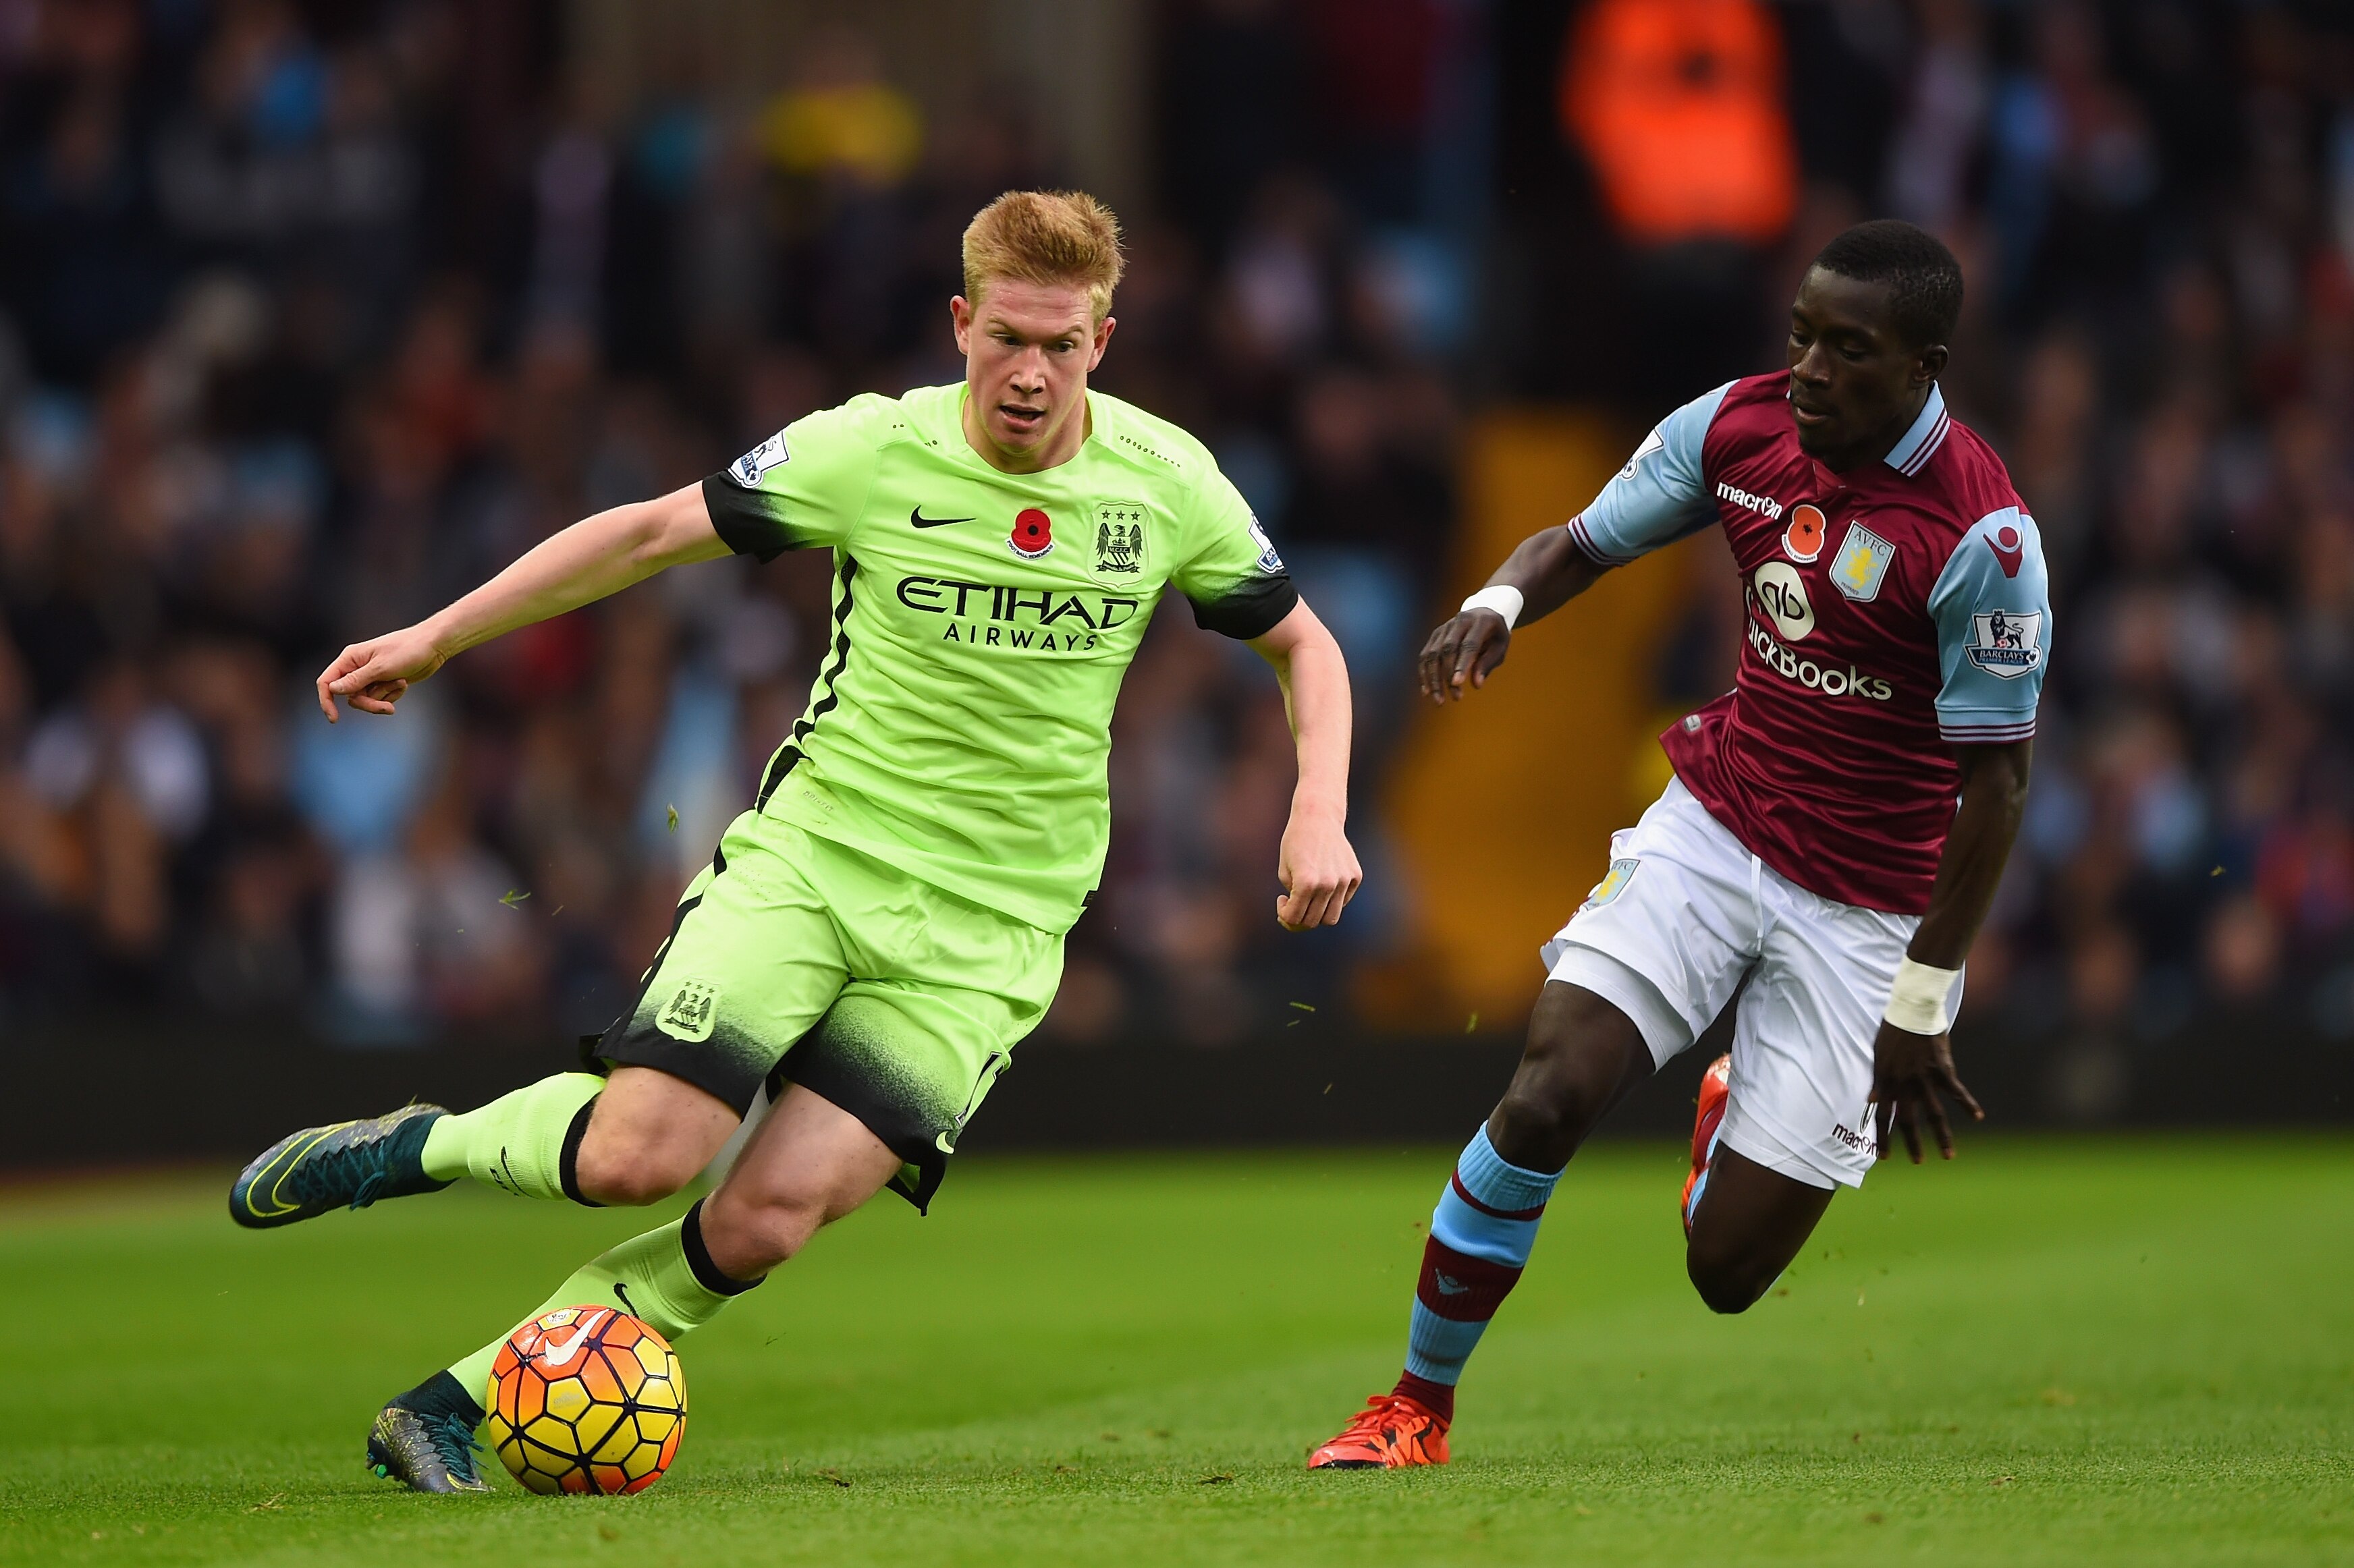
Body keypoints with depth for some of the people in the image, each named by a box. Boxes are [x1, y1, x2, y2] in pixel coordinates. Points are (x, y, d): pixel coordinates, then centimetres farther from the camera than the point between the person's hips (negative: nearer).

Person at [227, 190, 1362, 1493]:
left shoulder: (1166, 482, -3)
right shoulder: (872, 451, -8)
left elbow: (1303, 643, 13)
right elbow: (654, 532, 3)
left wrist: (1319, 814, -4)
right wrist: (435, 638, 3)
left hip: (985, 932, 1)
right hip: (809, 854, -1)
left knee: (768, 1218, -14)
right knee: (636, 1158, -19)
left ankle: (451, 1407, -2)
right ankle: (420, 1146, 12)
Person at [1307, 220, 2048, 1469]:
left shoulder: (1981, 534, -21)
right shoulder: (1737, 428, -5)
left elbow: (1997, 777, -15)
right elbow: (1580, 544, 9)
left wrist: (1923, 1004, -13)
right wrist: (1496, 604, -16)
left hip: (1866, 907, -3)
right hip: (1713, 829, 3)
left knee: (1728, 1270, -3)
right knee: (1545, 1095, -19)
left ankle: (1740, 1109, 35)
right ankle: (1416, 1410, -2)